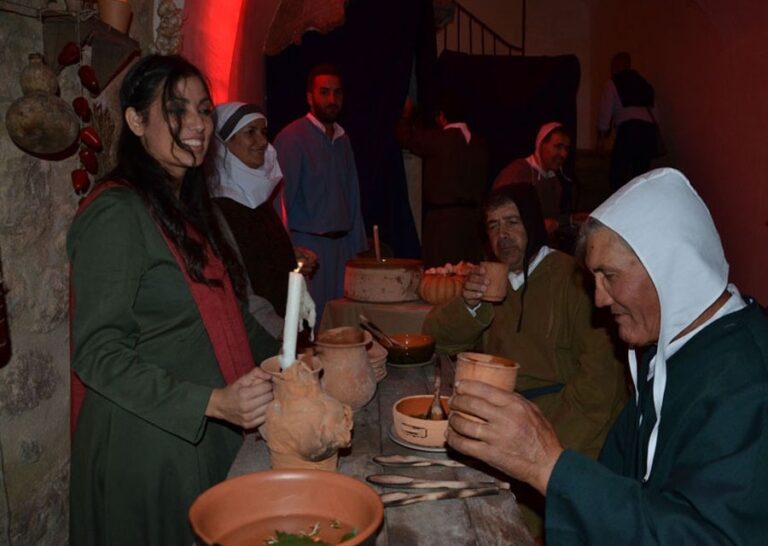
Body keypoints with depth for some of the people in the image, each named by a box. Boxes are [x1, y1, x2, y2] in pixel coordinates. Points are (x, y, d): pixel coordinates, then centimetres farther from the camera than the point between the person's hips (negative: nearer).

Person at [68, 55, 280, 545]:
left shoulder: (187, 205, 10)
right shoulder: (116, 214, -18)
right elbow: (97, 353, -21)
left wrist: (277, 356, 6)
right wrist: (212, 401, -28)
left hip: (205, 438, 8)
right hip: (148, 445, -8)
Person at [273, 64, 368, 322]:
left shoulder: (342, 138, 13)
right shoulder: (291, 137, -7)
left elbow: (353, 195, 14)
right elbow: (281, 197, -10)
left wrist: (358, 245, 10)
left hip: (341, 245, 6)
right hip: (307, 243, -6)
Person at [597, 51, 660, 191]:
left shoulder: (613, 83, 11)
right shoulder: (645, 84, 27)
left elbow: (605, 112, 6)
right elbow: (655, 112, 22)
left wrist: (601, 137, 12)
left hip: (628, 129, -6)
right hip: (650, 129, 6)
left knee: (618, 176, -7)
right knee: (640, 176, 7)